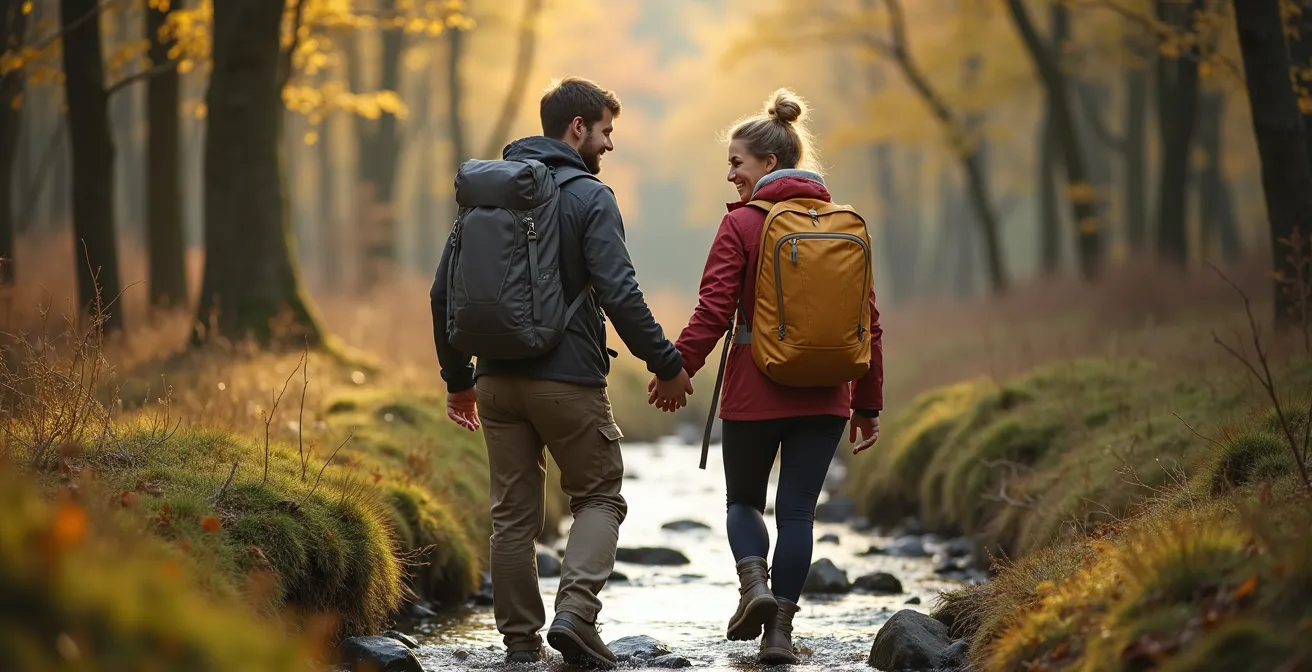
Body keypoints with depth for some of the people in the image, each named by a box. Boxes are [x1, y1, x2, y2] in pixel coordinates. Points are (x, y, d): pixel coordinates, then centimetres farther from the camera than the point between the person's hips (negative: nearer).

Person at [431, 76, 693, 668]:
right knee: (599, 497, 9)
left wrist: (458, 377, 19)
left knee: (513, 513, 11)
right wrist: (667, 364, -5)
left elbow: (444, 292, 11)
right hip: (568, 380, -5)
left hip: (497, 378, 5)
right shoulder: (589, 197, -8)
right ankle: (575, 611, -11)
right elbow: (620, 295, -16)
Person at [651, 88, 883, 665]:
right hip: (824, 397, 3)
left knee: (744, 499, 16)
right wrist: (868, 404, 13)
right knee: (797, 509, 9)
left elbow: (714, 311, -13)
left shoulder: (742, 225, -8)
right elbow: (868, 323, 8)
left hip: (754, 394, -3)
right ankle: (780, 629, 2)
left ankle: (754, 584, -9)